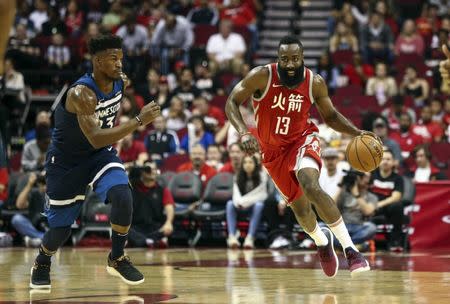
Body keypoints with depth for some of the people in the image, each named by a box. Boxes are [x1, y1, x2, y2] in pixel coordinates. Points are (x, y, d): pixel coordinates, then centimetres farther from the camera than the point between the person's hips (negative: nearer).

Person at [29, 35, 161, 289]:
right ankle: (42, 264, 39)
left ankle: (117, 259, -3)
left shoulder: (121, 82, -9)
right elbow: (96, 138, -42)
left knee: (123, 196, -24)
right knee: (61, 229, 4)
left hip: (101, 154, 5)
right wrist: (139, 121, -45)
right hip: (66, 161, -5)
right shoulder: (81, 93, -32)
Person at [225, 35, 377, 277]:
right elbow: (232, 103, -16)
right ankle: (322, 241, 46)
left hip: (302, 140, -2)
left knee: (311, 187, -32)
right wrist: (244, 133, -33)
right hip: (273, 150, 2)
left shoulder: (315, 83, -15)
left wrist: (357, 133, -15)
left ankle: (350, 249, -30)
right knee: (300, 208, 11)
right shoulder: (261, 76, -20)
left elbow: (330, 116, 1)